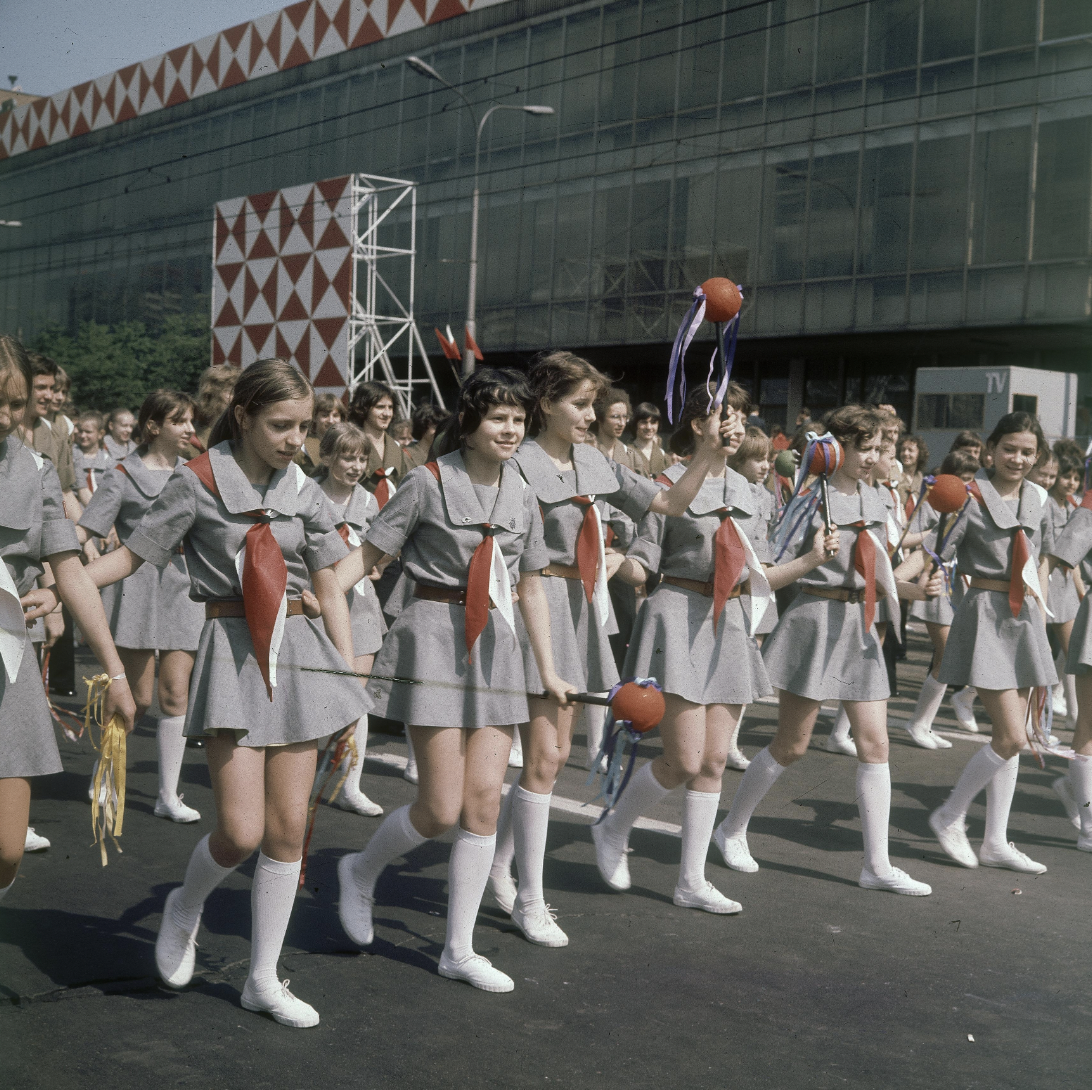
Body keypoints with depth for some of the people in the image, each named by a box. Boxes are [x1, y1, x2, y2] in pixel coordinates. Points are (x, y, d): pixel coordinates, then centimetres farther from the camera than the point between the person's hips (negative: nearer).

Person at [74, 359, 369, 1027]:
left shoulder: (304, 492, 6)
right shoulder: (198, 483, -5)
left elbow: (330, 589, 9)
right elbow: (134, 554, -2)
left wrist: (350, 681, 7)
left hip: (299, 651, 4)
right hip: (232, 652, -4)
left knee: (289, 828, 6)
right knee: (241, 830, -10)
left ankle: (264, 979, 21)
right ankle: (185, 908, 25)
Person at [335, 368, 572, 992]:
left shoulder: (522, 498, 10)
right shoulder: (430, 483, -6)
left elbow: (531, 587, 17)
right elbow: (369, 554, -5)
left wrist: (548, 670, 18)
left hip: (496, 643, 5)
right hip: (436, 636, -5)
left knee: (485, 801, 3)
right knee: (441, 809, -7)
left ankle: (460, 950, 14)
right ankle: (362, 871, 25)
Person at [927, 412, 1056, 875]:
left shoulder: (1037, 499, 8)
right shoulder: (972, 497, -11)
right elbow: (935, 555, -16)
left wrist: (1041, 608, 16)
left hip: (1025, 618, 7)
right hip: (986, 614, -7)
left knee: (1011, 736, 10)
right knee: (1011, 737, -11)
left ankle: (996, 842, 19)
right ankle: (950, 815, 10)